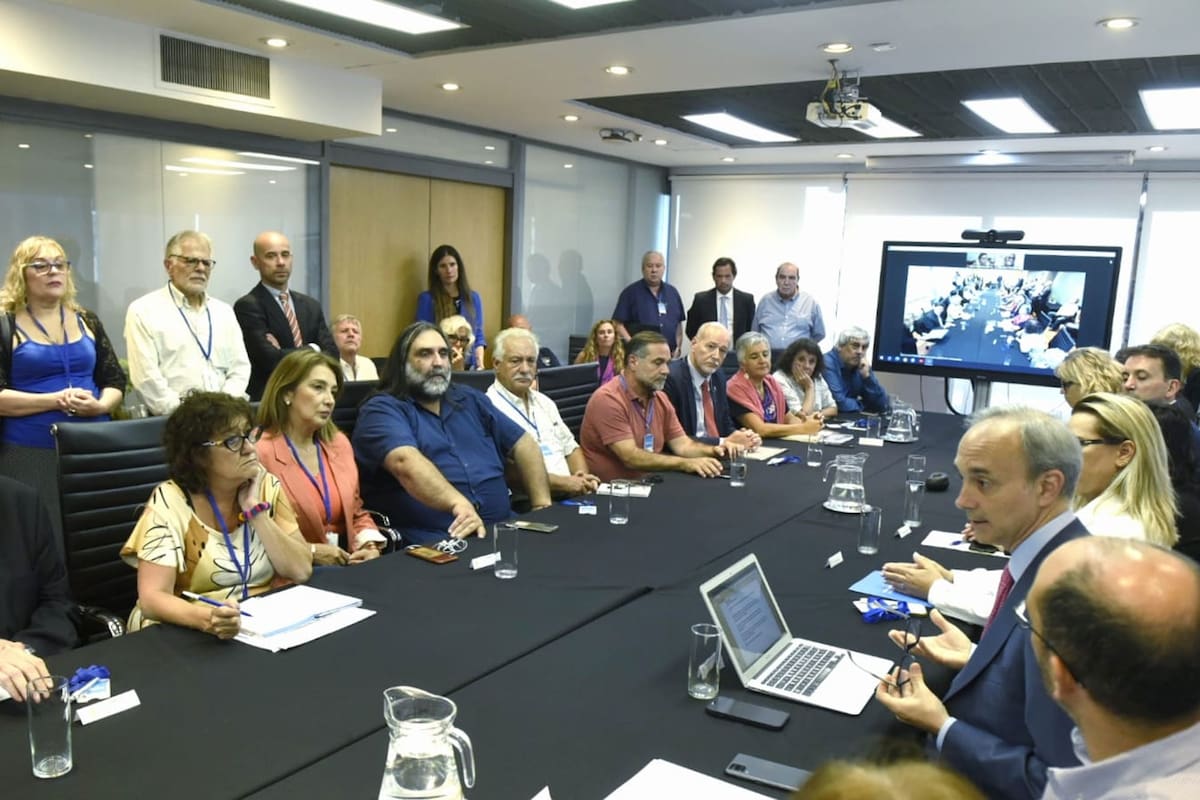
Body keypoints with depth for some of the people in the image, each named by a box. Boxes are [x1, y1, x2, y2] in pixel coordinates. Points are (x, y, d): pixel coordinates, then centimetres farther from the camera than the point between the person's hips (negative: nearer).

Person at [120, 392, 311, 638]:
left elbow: (301, 571, -6)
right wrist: (208, 619, -35)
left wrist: (256, 510, -14)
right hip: (190, 631, -2)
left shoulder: (267, 486, -1)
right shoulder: (170, 501, -11)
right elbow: (152, 598, -18)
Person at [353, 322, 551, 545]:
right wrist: (459, 504, -36)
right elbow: (407, 463, -21)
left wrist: (542, 506, 4)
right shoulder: (381, 409, -1)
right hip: (431, 543, -5)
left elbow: (524, 445, 18)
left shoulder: (469, 399, 19)